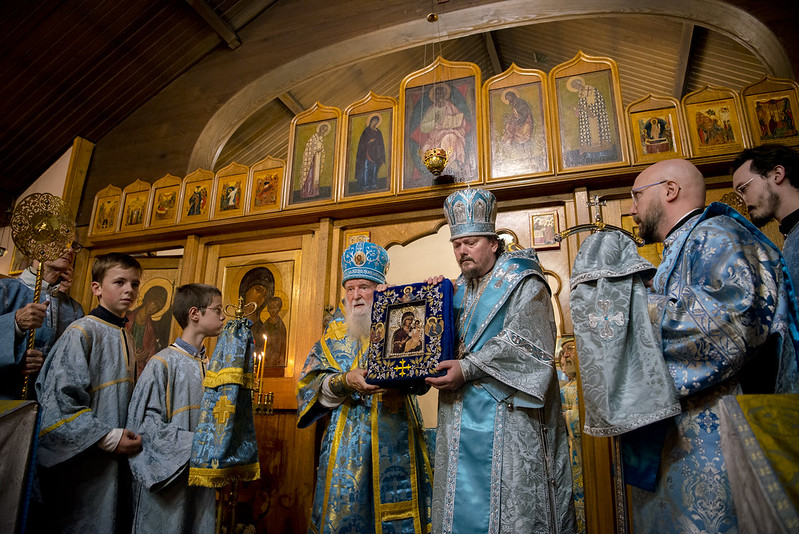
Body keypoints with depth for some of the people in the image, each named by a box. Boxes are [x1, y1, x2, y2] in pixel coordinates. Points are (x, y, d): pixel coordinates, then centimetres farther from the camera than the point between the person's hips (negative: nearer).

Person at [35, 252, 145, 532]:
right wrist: (108, 438, -19)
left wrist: (127, 435, 7)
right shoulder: (82, 332, -14)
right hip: (82, 465, -8)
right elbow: (59, 400, -19)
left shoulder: (125, 337, 11)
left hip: (116, 457, 8)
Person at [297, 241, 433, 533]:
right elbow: (311, 384, 1)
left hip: (397, 439, -1)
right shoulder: (335, 334, 10)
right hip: (348, 439, 1)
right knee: (346, 509, 3)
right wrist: (345, 381, -19)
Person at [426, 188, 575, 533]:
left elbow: (525, 344, -15)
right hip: (463, 415, 6)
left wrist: (468, 368, -21)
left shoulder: (522, 284, -2)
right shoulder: (459, 291, 17)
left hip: (507, 414, -6)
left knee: (511, 505, -1)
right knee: (462, 502, 9)